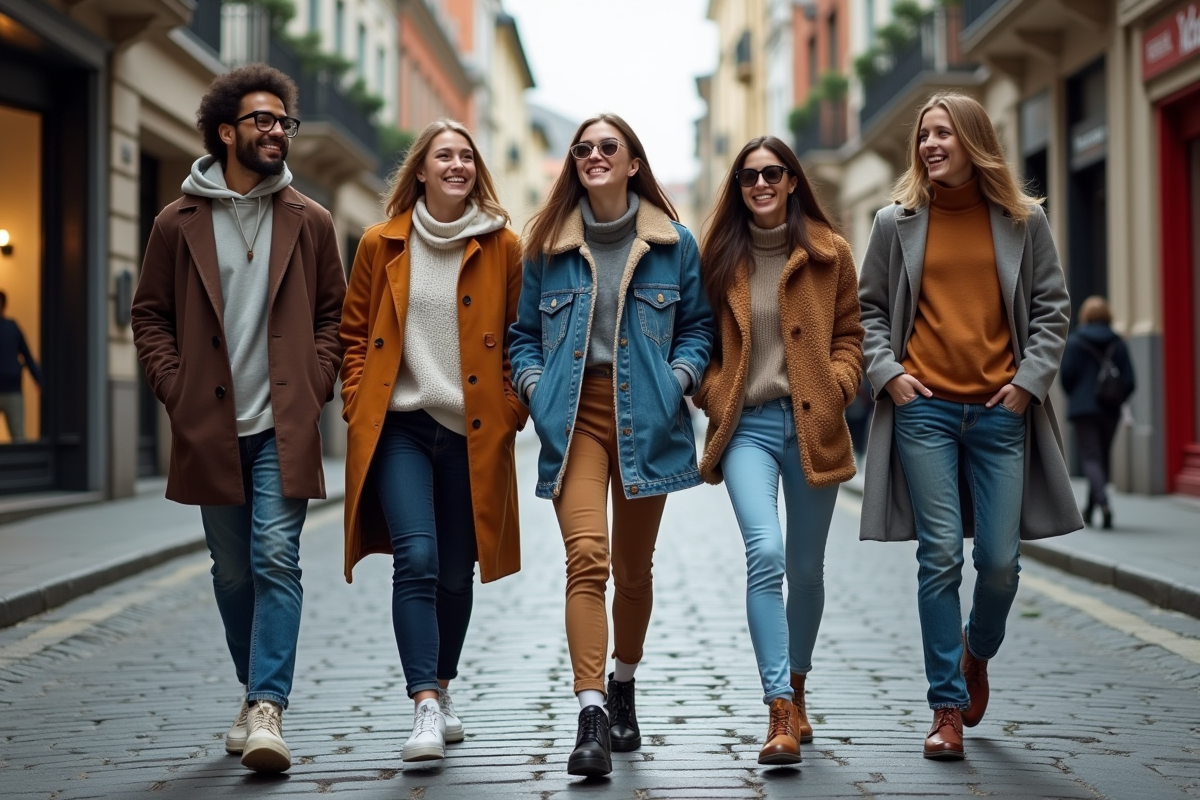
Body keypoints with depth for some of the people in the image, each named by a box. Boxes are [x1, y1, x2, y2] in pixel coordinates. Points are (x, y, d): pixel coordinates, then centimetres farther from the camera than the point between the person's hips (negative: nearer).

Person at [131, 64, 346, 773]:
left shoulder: (310, 222, 6)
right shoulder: (180, 223, 4)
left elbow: (335, 313, 11)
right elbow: (150, 315, 8)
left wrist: (315, 386, -2)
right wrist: (176, 391, -3)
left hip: (284, 427, -1)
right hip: (211, 428, 1)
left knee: (277, 560, -13)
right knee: (234, 572, 11)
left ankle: (268, 712, -15)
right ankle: (254, 695, 27)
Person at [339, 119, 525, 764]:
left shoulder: (503, 247, 5)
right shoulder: (381, 244, 5)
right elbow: (354, 334, 11)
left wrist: (512, 410, 2)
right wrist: (359, 409, 2)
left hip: (472, 432, 1)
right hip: (399, 426, -1)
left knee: (456, 571, 9)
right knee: (416, 560, -16)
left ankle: (442, 692, 29)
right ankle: (426, 710, -17)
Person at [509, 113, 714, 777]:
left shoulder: (672, 243, 7)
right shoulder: (547, 244, 9)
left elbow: (697, 326, 12)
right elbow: (524, 333, 15)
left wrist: (679, 376, -5)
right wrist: (533, 384, -2)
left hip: (645, 418, 1)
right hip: (574, 416, -1)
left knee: (633, 566, 11)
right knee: (586, 556, -18)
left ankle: (623, 687, 35)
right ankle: (591, 717, -22)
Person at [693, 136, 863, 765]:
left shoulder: (828, 252, 5)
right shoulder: (721, 256, 7)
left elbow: (849, 333, 9)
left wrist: (837, 383, -9)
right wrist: (712, 394, -3)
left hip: (812, 424, 1)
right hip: (747, 425, -1)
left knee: (806, 568, 10)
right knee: (765, 554, -20)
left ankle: (795, 688, 34)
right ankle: (781, 714, -21)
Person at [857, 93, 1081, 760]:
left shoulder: (1023, 221, 6)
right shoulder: (897, 223, 7)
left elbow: (1052, 307, 8)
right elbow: (870, 307, 12)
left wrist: (1030, 378, -3)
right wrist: (886, 371, -2)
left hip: (1001, 411, 0)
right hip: (924, 408, 0)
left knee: (999, 560, 0)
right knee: (941, 557, -5)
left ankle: (978, 651, 33)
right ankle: (948, 706, 3)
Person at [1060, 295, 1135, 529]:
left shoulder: (1074, 341, -5)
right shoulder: (1118, 343, 2)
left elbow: (1067, 375, -7)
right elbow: (1129, 380, -3)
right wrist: (1116, 400, 13)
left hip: (1083, 408, -3)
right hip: (1110, 411, 3)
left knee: (1091, 457, -5)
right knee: (1103, 458, 16)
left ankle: (1103, 503, -29)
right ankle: (1090, 509, 25)